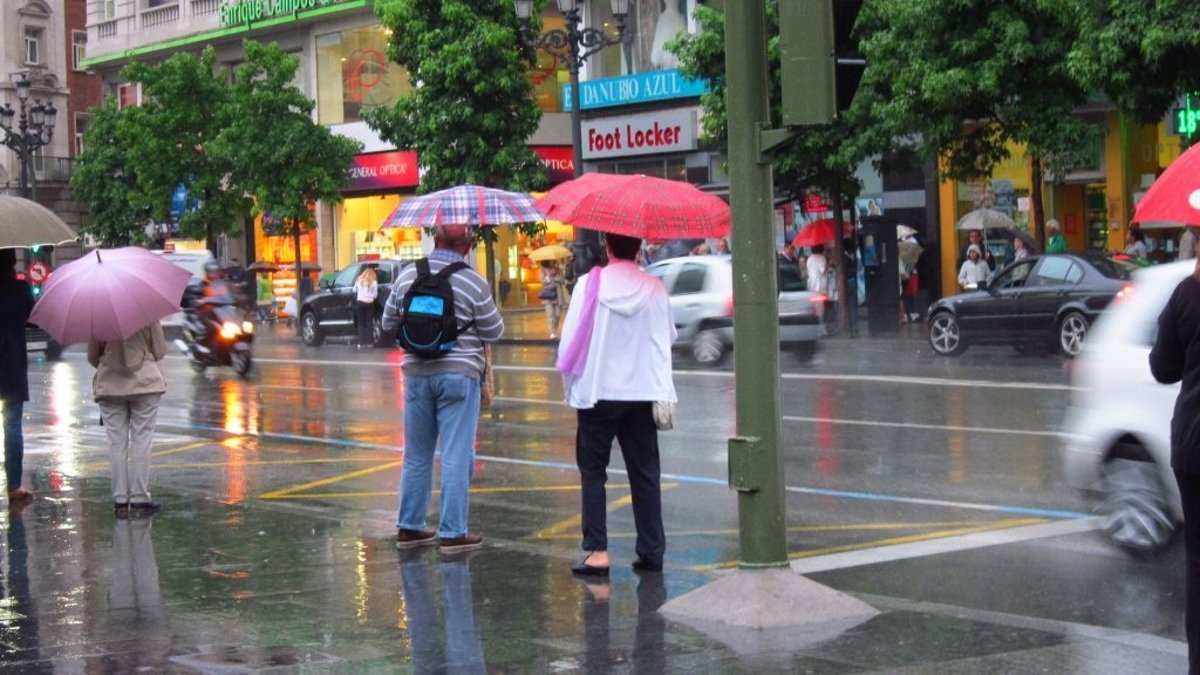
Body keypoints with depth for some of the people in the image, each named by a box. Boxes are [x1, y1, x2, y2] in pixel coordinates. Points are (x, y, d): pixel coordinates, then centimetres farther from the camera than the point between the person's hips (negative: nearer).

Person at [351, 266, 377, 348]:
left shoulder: (359, 280, 4)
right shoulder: (373, 282, -4)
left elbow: (354, 290, 13)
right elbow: (375, 294, -3)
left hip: (360, 302, 1)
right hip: (369, 303, -1)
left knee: (361, 323, 5)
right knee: (369, 323, 4)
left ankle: (361, 342, 0)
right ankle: (369, 342, 0)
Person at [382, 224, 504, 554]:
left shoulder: (407, 276, 2)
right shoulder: (474, 283, -10)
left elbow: (389, 323, 11)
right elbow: (494, 332, -2)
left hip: (417, 372, 4)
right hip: (459, 374, -4)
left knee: (417, 455, 14)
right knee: (456, 457, 0)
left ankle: (409, 527, 20)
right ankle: (452, 532, 1)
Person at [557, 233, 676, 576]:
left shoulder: (590, 284, -9)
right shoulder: (654, 288, -2)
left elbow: (570, 340, -7)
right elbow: (668, 337, 4)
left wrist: (570, 389, 2)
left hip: (598, 393, -2)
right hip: (642, 393, 2)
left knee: (593, 471, 6)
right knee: (644, 474, 10)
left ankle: (597, 551, -3)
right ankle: (651, 551, 11)